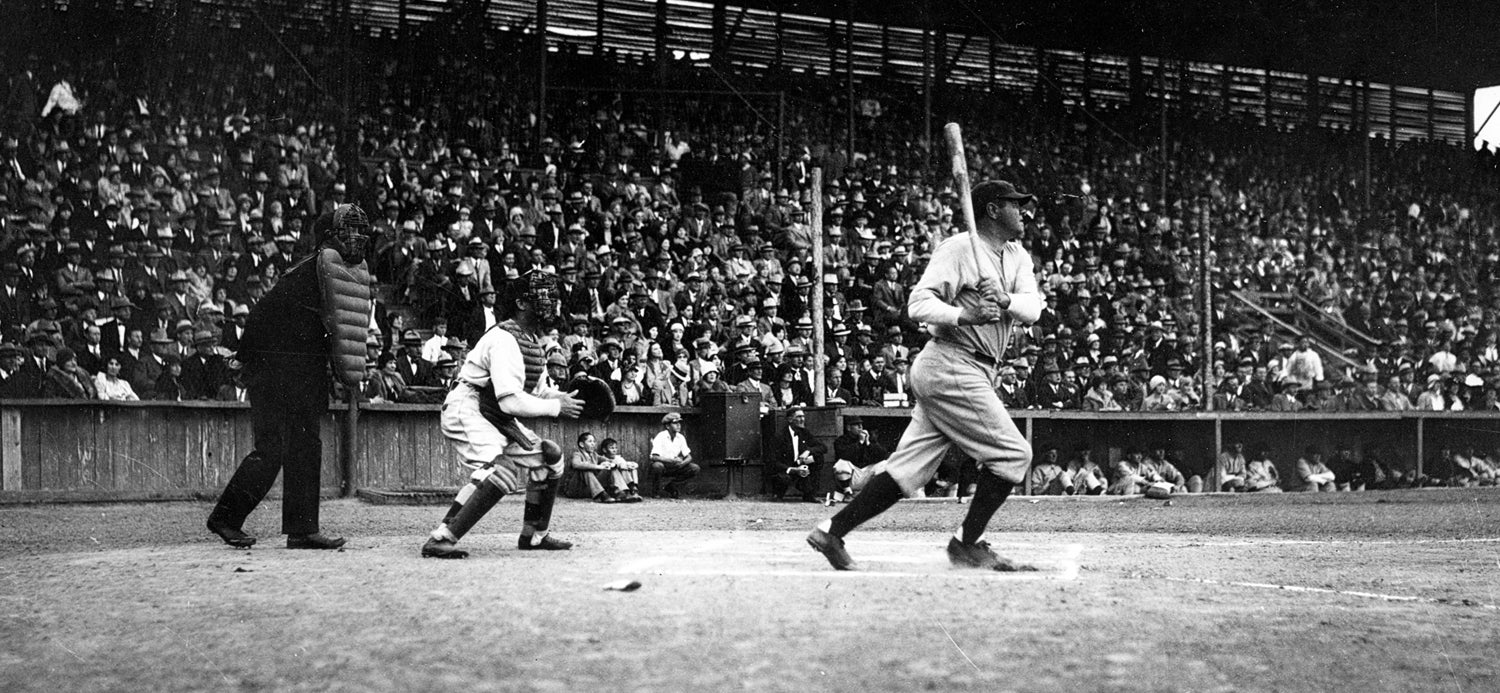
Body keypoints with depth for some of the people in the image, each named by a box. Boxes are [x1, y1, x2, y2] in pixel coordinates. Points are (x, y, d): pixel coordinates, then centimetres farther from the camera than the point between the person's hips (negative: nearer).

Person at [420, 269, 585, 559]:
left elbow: (538, 390, 18)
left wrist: (563, 397, -3)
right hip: (466, 411, -10)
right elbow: (511, 402, -27)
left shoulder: (536, 340, 10)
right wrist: (555, 407, -19)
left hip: (498, 417, 10)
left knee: (549, 457, 11)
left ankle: (533, 535, 26)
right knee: (503, 470, -30)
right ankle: (441, 539, -33)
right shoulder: (504, 339, -22)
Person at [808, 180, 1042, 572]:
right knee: (1012, 454, -9)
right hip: (950, 366, -8)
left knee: (909, 469, 4)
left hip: (974, 374, 8)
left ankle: (832, 531, 6)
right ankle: (967, 544, -1)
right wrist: (964, 315, -31)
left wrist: (1006, 301, -19)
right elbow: (918, 304, -16)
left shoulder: (1017, 257, 17)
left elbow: (1033, 308, 2)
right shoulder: (959, 249, -8)